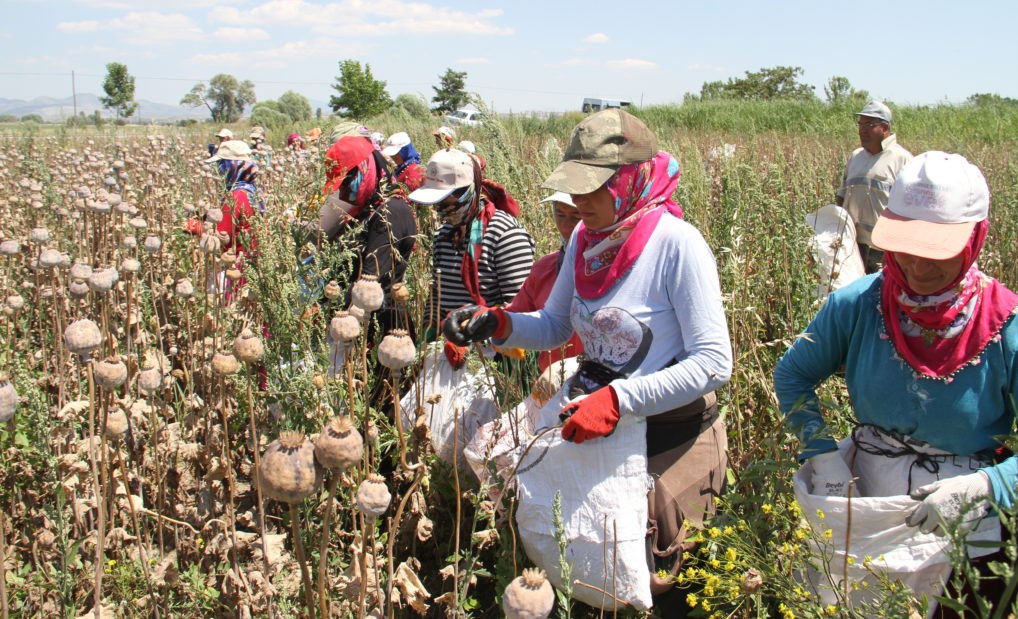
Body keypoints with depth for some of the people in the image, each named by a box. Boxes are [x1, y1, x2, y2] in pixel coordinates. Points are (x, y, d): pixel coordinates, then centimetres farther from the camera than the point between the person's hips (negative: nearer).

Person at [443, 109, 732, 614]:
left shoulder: (676, 243, -21)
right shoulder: (585, 240, 0)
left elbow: (714, 364, -22)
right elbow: (556, 326, 12)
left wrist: (620, 399, -28)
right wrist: (497, 324, -7)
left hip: (672, 439, -6)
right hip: (600, 429, 6)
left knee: (657, 587, 8)